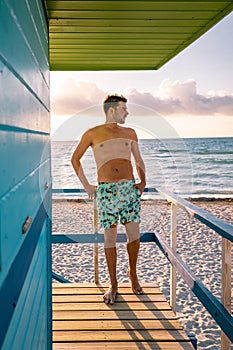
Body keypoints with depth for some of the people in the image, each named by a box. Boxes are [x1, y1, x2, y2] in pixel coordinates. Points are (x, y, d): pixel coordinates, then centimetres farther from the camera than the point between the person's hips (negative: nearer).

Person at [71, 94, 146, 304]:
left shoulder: (130, 133, 14)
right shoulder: (92, 134, 5)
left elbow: (139, 161, 20)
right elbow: (75, 159, 13)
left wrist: (143, 181, 4)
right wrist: (86, 186, 8)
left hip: (129, 188, 2)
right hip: (106, 190, -2)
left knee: (134, 235, 0)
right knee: (110, 237, 2)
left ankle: (133, 273, 26)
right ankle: (113, 285, 16)